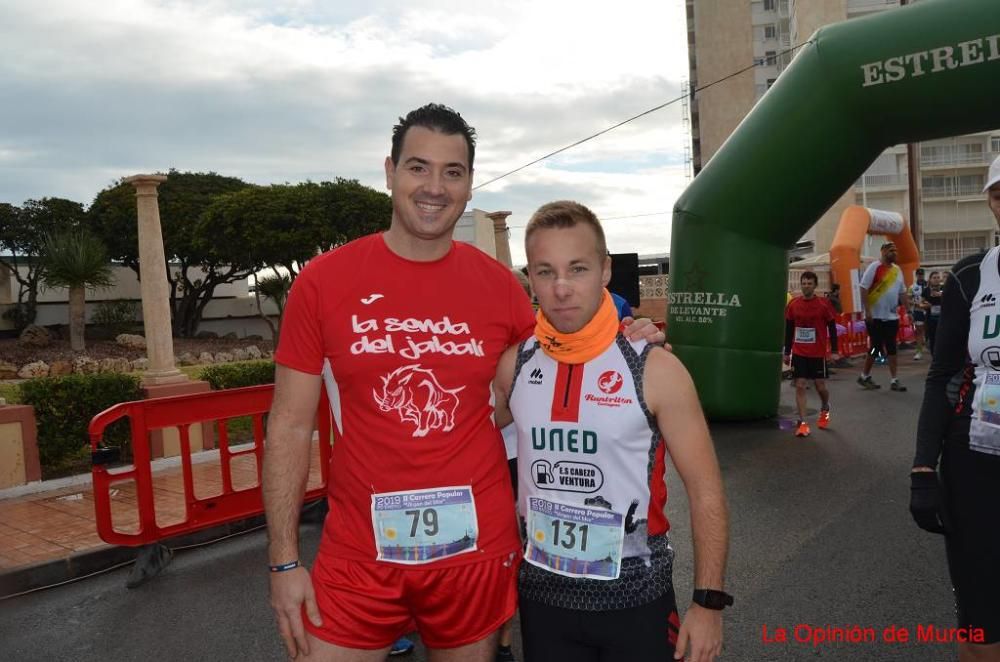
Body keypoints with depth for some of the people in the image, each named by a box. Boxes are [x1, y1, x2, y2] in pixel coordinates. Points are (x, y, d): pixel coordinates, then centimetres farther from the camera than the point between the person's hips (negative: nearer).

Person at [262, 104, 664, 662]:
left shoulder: (500, 285, -1)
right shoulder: (323, 281, -5)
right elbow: (290, 428, -2)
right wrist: (284, 560, -4)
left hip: (477, 550, 2)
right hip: (359, 554, -1)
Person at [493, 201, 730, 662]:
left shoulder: (654, 371, -14)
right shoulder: (512, 366, -5)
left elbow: (706, 492, -9)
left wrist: (709, 602, -9)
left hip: (635, 594, -2)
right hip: (542, 590, 3)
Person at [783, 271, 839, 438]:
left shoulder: (824, 304, -6)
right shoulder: (793, 305, 0)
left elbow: (832, 328, 0)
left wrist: (834, 351, -3)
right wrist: (787, 352, 10)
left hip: (818, 353, -1)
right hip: (798, 353, 2)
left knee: (820, 386, 7)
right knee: (800, 386, -3)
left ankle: (825, 409, 39)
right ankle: (802, 423, 0)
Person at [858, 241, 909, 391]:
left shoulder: (897, 269, 11)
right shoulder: (874, 267, -10)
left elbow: (902, 292, 17)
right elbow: (864, 289, -14)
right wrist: (867, 311, -19)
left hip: (892, 316, 6)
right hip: (875, 316, -6)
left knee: (891, 348, 7)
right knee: (875, 347, -1)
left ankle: (894, 380, 10)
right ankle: (864, 376, 14)